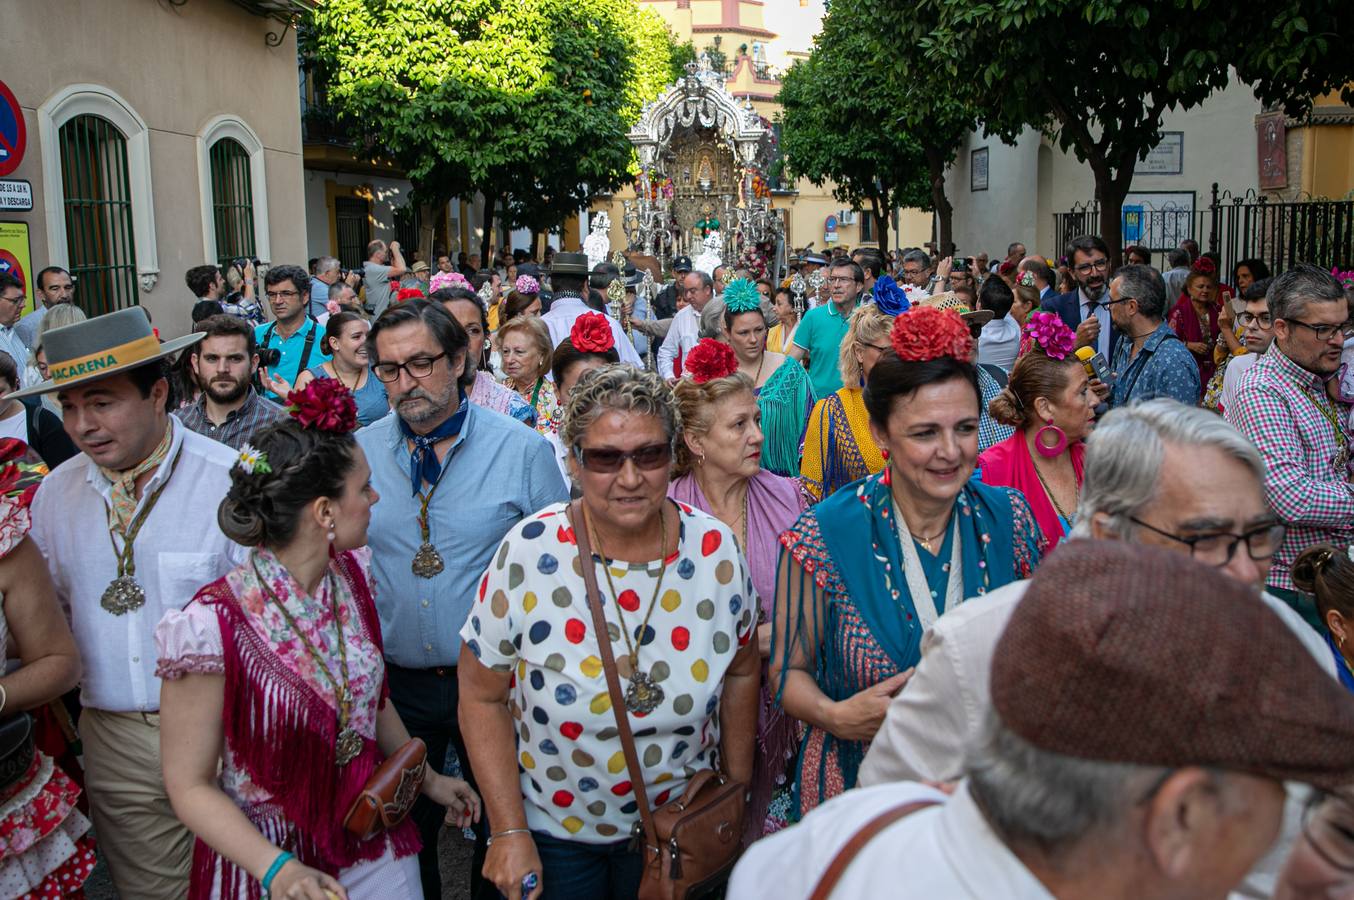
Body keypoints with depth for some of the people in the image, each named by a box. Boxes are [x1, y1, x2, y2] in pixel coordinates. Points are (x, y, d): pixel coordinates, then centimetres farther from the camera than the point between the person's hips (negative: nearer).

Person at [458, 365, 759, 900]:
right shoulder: (528, 554, -20)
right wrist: (509, 831, -12)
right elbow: (482, 698, -12)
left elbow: (740, 672, 2)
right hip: (551, 831, -2)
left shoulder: (715, 550, -13)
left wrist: (737, 795, 5)